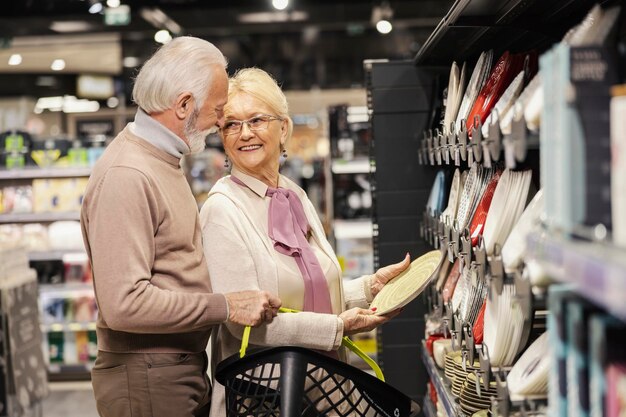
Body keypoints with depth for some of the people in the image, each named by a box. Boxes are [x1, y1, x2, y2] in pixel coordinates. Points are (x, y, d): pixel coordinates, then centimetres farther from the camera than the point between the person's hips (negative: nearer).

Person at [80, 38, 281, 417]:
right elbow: (124, 303, -27)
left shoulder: (163, 160, 14)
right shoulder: (125, 176, -20)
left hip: (187, 369, 9)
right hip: (147, 382, -9)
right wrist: (226, 307, -21)